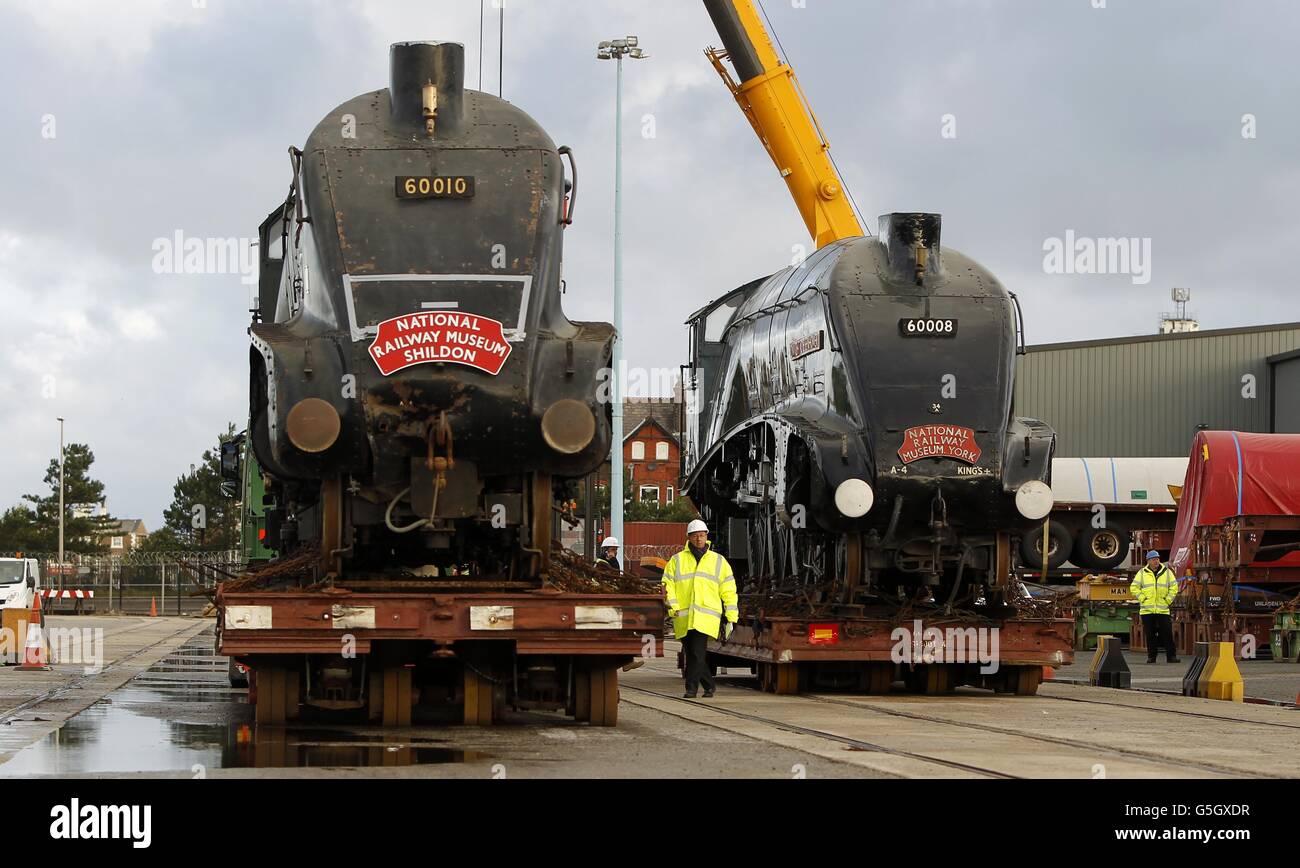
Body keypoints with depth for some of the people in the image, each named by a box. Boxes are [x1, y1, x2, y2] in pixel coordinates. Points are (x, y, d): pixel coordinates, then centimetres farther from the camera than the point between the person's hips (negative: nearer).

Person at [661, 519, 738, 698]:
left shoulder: (718, 561, 14)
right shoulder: (677, 561, 13)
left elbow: (728, 592, 14)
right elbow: (667, 586, 6)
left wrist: (731, 619, 9)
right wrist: (674, 607, -9)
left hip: (706, 617, -2)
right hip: (683, 617, 2)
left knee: (697, 652, -15)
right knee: (691, 653, 6)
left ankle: (691, 688, -12)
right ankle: (709, 685, 21)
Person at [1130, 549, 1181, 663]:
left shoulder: (1167, 572, 7)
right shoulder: (1142, 573, 5)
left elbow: (1174, 587, 9)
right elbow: (1134, 588, 6)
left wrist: (1168, 600, 0)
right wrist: (1142, 599, -3)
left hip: (1163, 610, 0)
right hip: (1147, 610, 0)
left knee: (1167, 633, -4)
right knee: (1150, 634, 3)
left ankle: (1171, 656, -1)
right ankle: (1151, 656, 10)